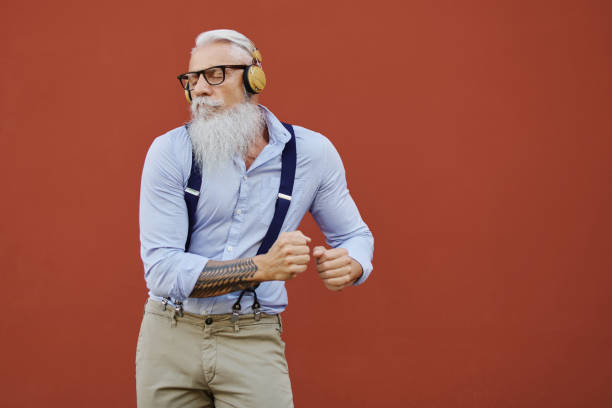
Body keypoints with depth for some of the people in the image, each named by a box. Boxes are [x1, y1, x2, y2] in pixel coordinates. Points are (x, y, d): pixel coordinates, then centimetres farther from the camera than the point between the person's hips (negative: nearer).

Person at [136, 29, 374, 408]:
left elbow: (356, 234, 9)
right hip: (170, 335, 0)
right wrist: (263, 267, -27)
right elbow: (161, 269, -15)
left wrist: (349, 266, -16)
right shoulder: (170, 152, -9)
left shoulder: (313, 153, -4)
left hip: (254, 342, 0)